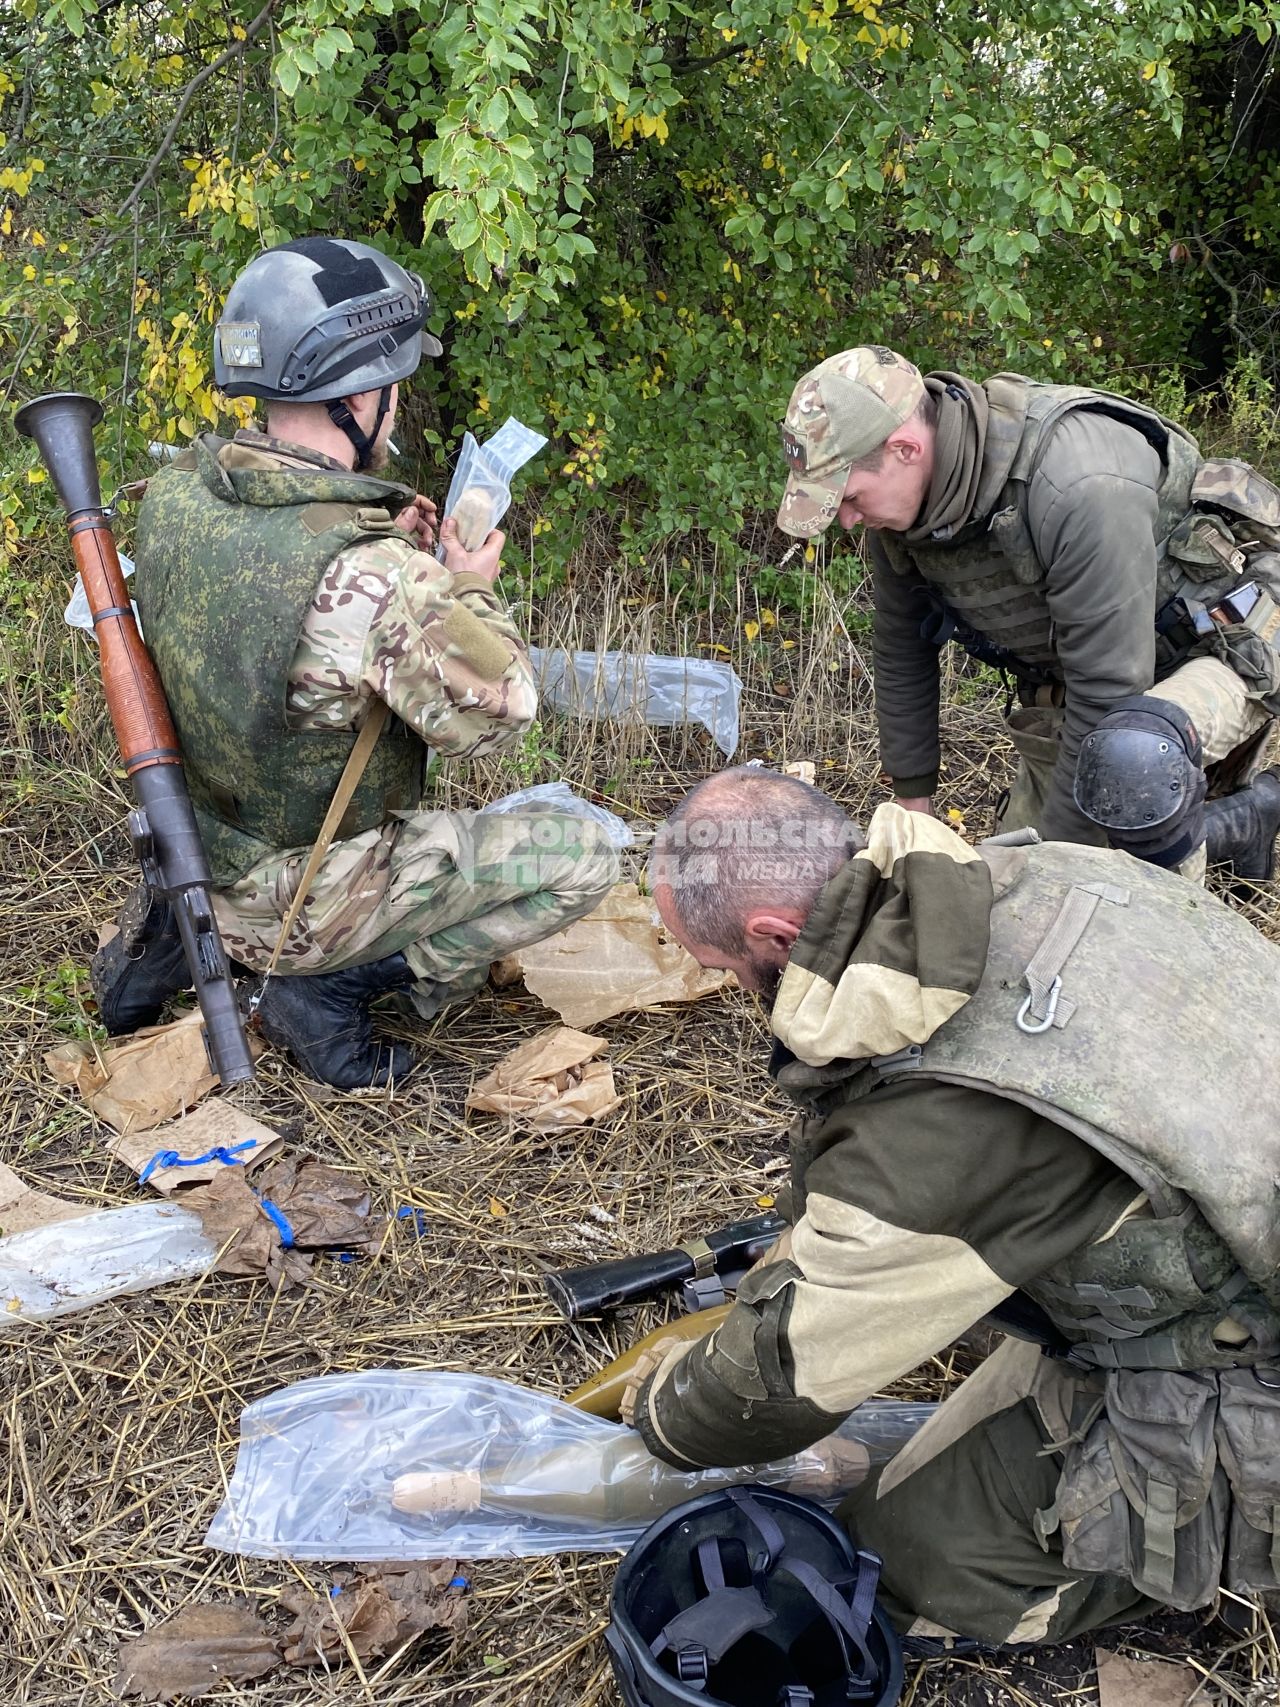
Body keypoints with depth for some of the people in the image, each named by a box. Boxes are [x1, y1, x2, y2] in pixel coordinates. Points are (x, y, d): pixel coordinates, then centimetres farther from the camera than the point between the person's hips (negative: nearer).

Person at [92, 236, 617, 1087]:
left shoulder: (178, 489, -9)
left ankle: (168, 934, 23)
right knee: (583, 857, -4)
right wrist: (474, 592, -2)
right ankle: (338, 987, -3)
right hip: (295, 907, -7)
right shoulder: (372, 578, -32)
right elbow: (492, 715, -17)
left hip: (189, 854, 7)